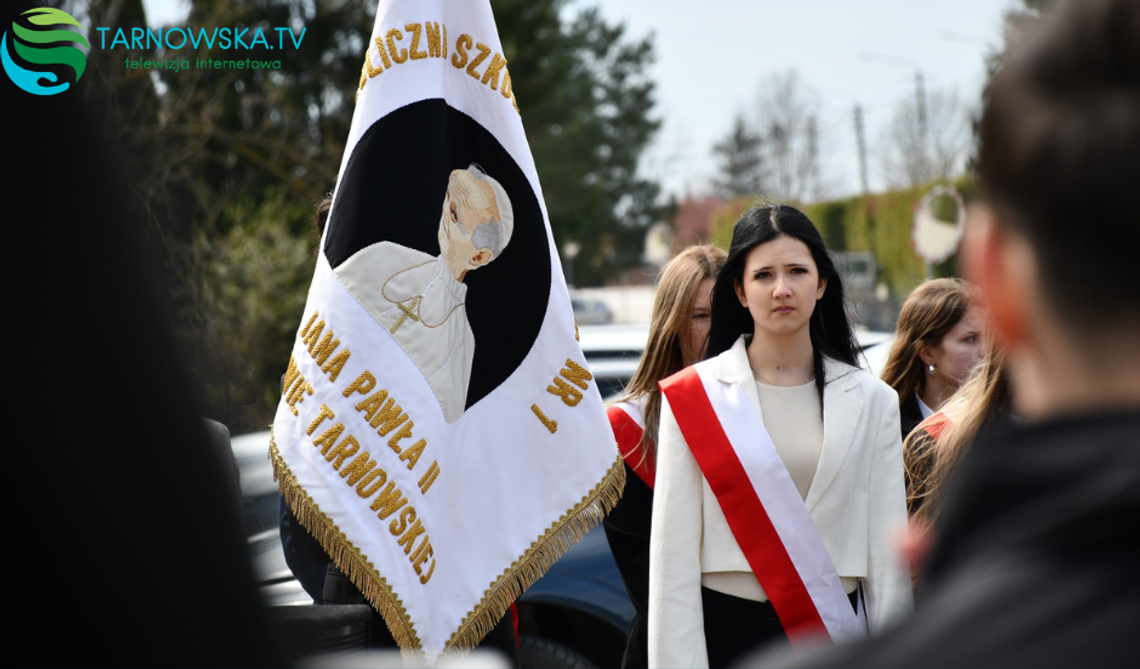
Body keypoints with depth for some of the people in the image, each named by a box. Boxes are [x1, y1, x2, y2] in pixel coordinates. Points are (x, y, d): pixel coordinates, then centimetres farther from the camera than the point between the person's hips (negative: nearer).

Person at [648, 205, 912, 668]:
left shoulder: (871, 400, 6)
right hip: (727, 630, -2)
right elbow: (673, 556, -4)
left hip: (836, 628, 2)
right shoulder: (692, 398, 0)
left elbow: (887, 552, 4)